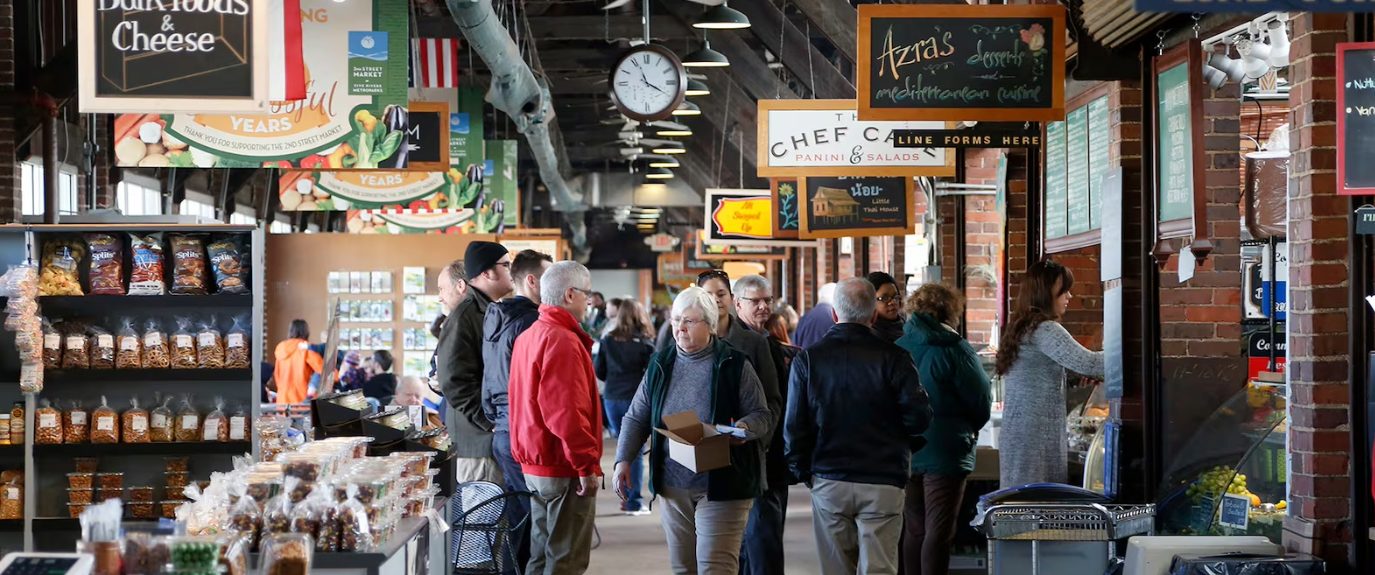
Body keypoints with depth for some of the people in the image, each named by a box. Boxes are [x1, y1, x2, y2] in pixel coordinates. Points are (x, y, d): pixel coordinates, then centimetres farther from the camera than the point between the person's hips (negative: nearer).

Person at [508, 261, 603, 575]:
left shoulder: (528, 337, 12)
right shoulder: (563, 340, -18)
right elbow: (567, 413, -24)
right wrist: (587, 466, -19)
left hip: (535, 464, 10)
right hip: (564, 469, -10)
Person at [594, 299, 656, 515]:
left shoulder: (607, 340, 3)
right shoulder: (644, 342, -7)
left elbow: (598, 371, 7)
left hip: (612, 398, 4)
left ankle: (626, 497, 18)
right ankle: (634, 502, -1)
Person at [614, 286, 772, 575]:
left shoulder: (734, 365, -5)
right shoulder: (660, 364, 8)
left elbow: (763, 415, -2)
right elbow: (636, 418, 11)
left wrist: (744, 428, -24)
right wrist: (623, 460, -2)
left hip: (722, 486, -5)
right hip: (672, 486, 5)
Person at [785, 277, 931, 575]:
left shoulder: (807, 359, 0)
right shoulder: (893, 357, -7)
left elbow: (794, 426, 0)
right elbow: (919, 416, -9)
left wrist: (804, 472, 12)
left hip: (828, 482, 2)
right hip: (882, 481, -2)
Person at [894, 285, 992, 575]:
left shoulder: (898, 349, 4)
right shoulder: (954, 350, -11)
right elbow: (982, 400, -6)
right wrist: (968, 430, 13)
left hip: (906, 453, 5)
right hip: (945, 453, -5)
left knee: (914, 530, 13)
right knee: (939, 532, -2)